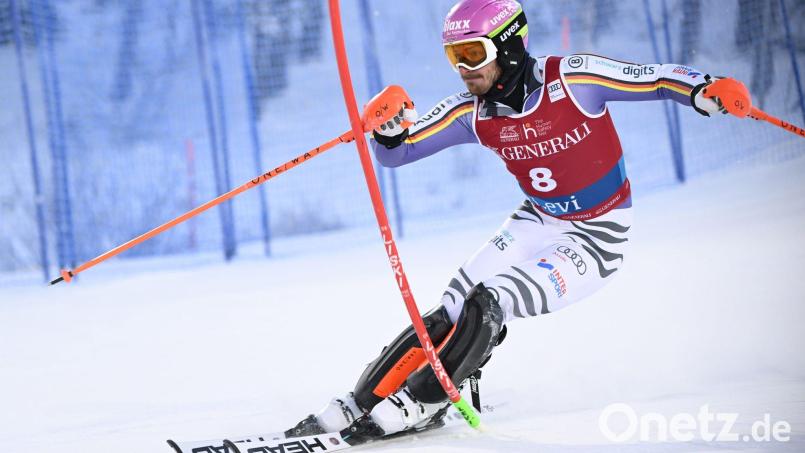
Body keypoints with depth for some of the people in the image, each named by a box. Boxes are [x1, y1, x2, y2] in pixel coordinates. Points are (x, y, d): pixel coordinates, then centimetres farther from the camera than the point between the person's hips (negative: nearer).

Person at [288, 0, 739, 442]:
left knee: (487, 305, -22)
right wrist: (389, 129, -27)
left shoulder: (571, 79, -21)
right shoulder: (471, 112, -6)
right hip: (537, 223, 5)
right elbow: (396, 152, -4)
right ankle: (363, 403, -3)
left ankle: (421, 402, -12)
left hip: (597, 239, -5)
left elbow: (660, 78, -19)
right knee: (451, 313, -9)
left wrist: (704, 91, -39)